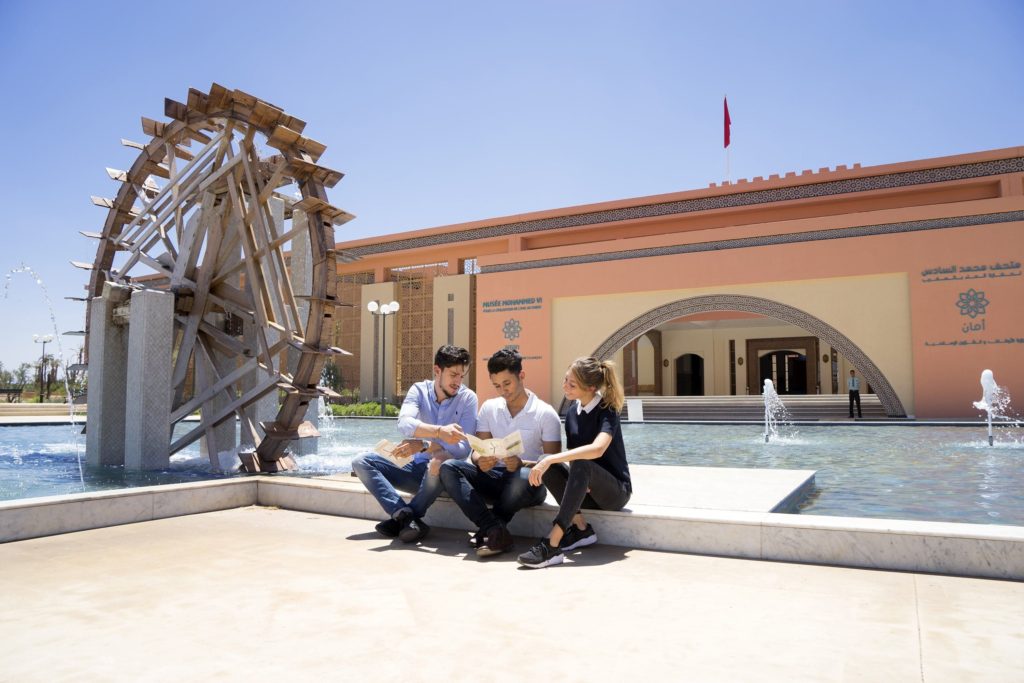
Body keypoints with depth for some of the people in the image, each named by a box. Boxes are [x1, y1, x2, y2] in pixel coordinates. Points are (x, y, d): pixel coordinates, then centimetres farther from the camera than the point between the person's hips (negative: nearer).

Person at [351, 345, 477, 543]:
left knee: (441, 459, -37)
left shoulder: (468, 397, -7)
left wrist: (424, 446, -29)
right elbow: (404, 424, -22)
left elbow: (463, 449, -16)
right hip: (418, 469, 4)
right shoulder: (419, 390, -1)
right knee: (361, 462, -12)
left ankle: (401, 518, -20)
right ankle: (408, 517, -29)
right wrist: (440, 431, -39)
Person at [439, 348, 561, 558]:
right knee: (449, 468, -19)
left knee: (523, 477, -40)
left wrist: (522, 464, -27)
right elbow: (477, 451, 6)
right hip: (495, 477, 5)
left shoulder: (546, 414, -5)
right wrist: (480, 461, -19)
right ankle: (496, 530, -32)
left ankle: (487, 529, -15)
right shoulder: (489, 408, 9)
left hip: (530, 481, -4)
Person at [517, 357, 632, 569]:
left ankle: (552, 545, -38)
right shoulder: (572, 412, 3)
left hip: (616, 490, -6)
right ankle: (581, 528, -15)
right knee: (547, 465, -19)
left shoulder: (607, 411, -15)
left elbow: (597, 449, -34)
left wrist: (551, 459, -38)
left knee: (581, 464, -36)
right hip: (586, 488, 6)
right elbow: (571, 453, 5)